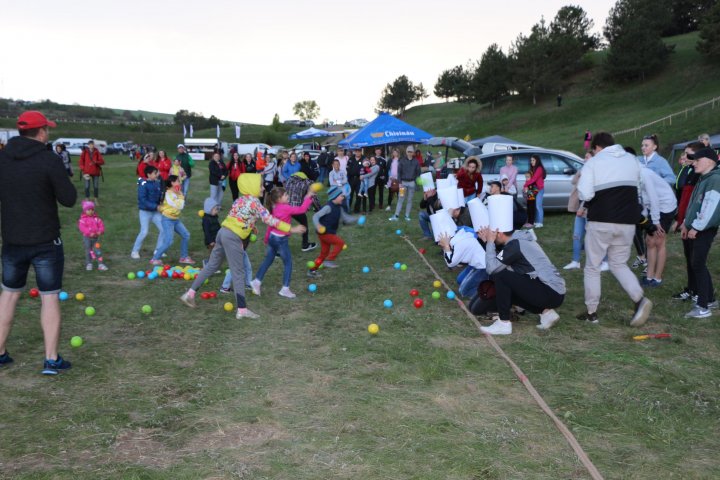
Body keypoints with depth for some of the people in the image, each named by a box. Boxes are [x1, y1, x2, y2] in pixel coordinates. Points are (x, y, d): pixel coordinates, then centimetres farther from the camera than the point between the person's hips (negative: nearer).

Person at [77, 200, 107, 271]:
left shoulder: (97, 219, 6)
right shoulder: (83, 219, -7)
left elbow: (101, 225, 4)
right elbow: (82, 228, -18)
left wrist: (100, 231, -17)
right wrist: (89, 233, -28)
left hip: (96, 237, 3)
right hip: (87, 237, -3)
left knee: (98, 251, 0)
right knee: (88, 251, 7)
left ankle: (100, 264, 3)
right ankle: (88, 264, 18)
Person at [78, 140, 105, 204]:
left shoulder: (97, 152, 2)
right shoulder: (85, 152, 1)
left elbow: (102, 161, -2)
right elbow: (81, 161, 5)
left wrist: (95, 162, -20)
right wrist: (82, 169, -6)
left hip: (95, 172, 1)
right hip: (87, 172, -1)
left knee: (96, 186, 3)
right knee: (87, 186, -2)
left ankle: (96, 200, 14)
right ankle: (87, 200, 5)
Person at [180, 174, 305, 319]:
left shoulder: (241, 199, 17)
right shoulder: (254, 201, -6)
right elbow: (269, 220, -11)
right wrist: (290, 228, -9)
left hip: (223, 232, 8)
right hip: (232, 237, -8)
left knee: (211, 266, 18)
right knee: (238, 273, -3)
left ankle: (189, 294, 23)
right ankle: (242, 310, 1)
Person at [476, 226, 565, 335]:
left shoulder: (515, 244, -13)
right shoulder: (520, 240, 15)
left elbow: (491, 268, -18)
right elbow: (497, 262, 15)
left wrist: (490, 242, -7)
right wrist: (487, 241, 10)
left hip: (551, 293, -10)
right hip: (554, 292, 10)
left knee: (499, 276, -13)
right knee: (506, 287, 20)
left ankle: (504, 324, -7)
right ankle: (545, 311, 11)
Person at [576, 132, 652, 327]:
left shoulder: (593, 162, -5)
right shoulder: (632, 160, 12)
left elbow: (584, 194, -14)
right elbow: (635, 187, 16)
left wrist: (586, 204, 6)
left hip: (601, 222, -4)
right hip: (627, 222, 5)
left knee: (592, 267, 10)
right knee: (619, 264, 18)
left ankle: (591, 312, 15)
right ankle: (640, 299, -5)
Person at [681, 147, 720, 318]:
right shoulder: (703, 180, 18)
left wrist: (696, 227, -21)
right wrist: (687, 224, 21)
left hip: (705, 230, -10)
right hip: (695, 229, 10)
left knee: (698, 265, -11)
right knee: (697, 265, 15)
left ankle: (703, 307, -8)